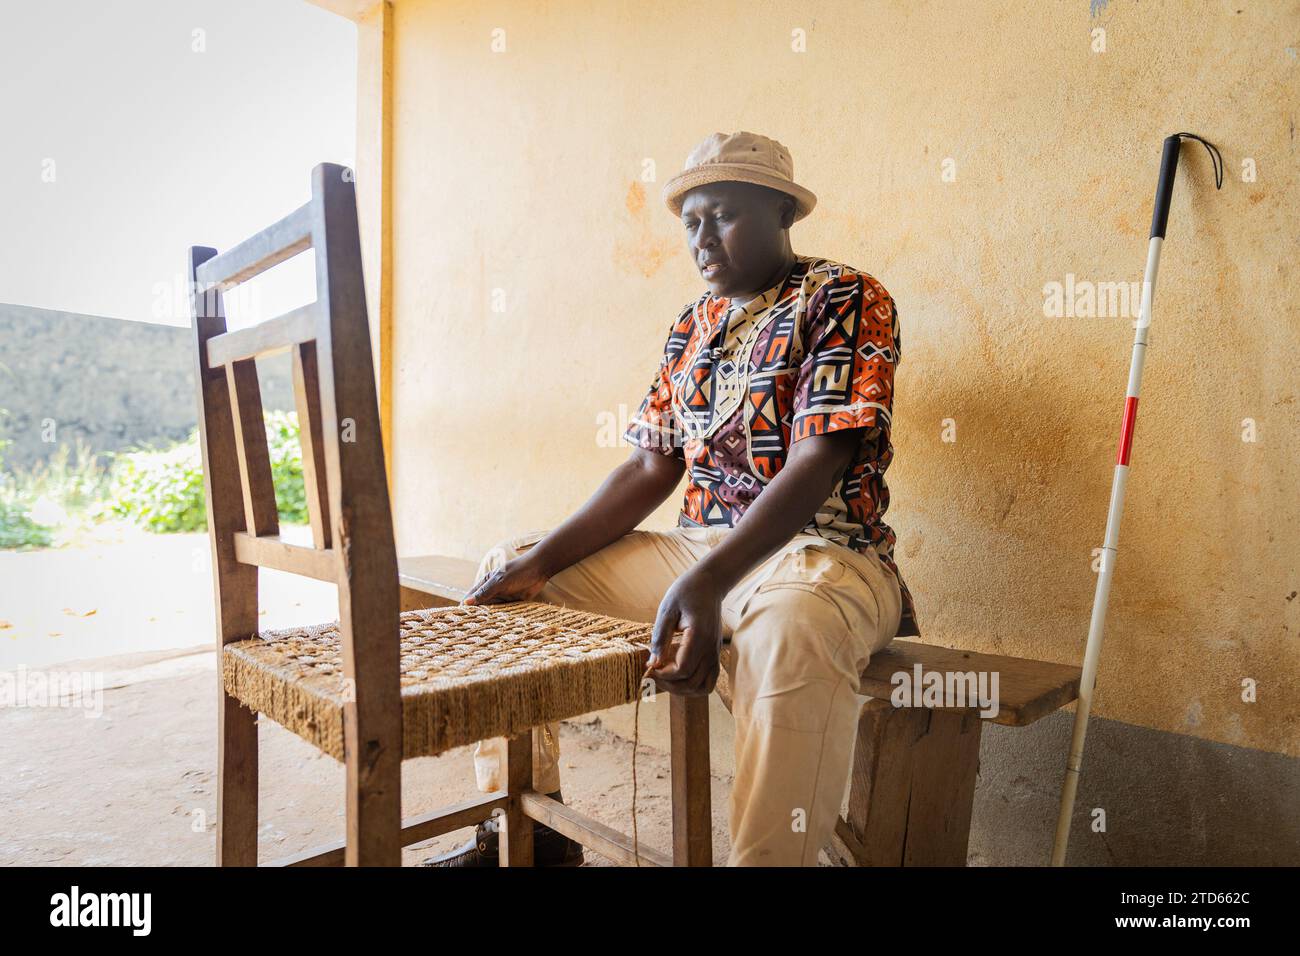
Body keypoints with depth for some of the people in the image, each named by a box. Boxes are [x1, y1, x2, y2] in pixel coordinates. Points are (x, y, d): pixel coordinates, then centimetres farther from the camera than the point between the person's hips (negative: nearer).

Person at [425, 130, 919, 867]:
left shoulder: (847, 300, -6)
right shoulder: (693, 326, 14)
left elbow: (814, 468, -19)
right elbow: (650, 469, 9)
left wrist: (706, 584, -32)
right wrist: (543, 560, -3)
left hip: (820, 551, -7)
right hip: (696, 548, 7)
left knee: (790, 632, -43)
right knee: (510, 567, 4)